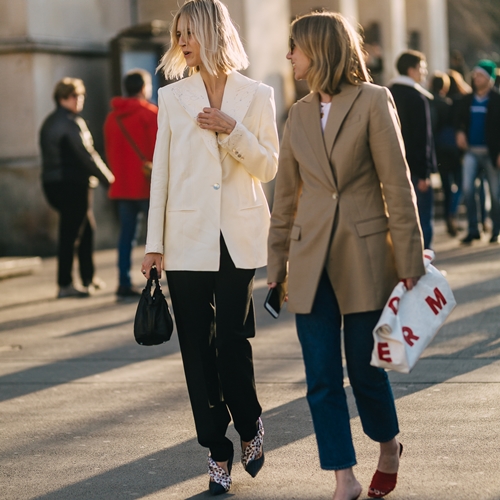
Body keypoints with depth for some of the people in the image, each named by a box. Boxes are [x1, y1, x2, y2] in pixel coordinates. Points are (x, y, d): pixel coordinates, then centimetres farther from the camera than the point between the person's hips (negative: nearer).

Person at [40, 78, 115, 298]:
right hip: (72, 183, -10)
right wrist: (106, 177, -5)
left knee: (87, 228, 20)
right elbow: (86, 155, -17)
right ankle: (65, 284, -3)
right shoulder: (72, 123, -14)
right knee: (70, 233, -5)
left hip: (52, 183, 10)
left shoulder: (49, 123, 15)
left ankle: (88, 277, 26)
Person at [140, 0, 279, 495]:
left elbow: (269, 167, 2)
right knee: (197, 348, 1)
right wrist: (154, 242, 3)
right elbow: (161, 172, 6)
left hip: (238, 239, -1)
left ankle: (250, 427, 23)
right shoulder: (171, 97, 7)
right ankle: (218, 452, 11)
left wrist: (232, 131, -14)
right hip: (188, 239, 2)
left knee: (232, 339, -4)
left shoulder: (257, 95, 4)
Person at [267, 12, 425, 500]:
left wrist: (409, 263, -9)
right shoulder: (300, 114, 9)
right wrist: (276, 268, 13)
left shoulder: (373, 102, -5)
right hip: (311, 259, 4)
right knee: (322, 378, 0)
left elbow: (397, 185, -7)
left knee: (365, 369, 4)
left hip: (365, 257, -4)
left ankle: (388, 446, 31)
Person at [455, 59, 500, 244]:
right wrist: (460, 132, 0)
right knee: (467, 189, -9)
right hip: (471, 151, 3)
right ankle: (473, 229, -1)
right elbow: (459, 119, 21)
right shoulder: (467, 100, 7)